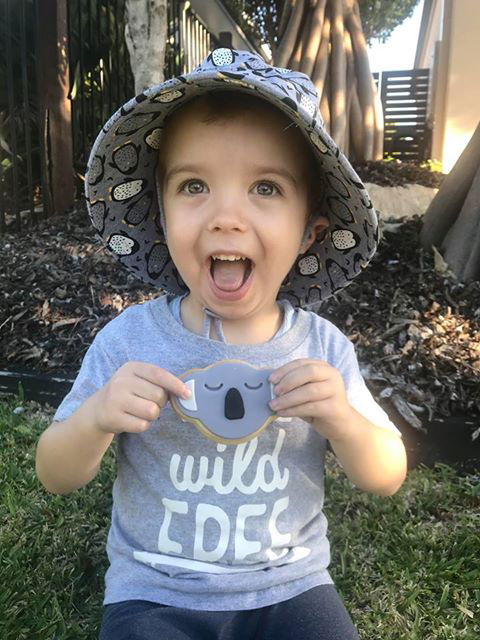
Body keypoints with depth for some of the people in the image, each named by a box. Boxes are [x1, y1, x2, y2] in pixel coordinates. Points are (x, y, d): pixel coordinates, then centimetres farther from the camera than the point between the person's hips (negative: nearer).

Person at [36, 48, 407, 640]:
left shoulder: (323, 349, -11)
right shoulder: (128, 340, -14)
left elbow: (387, 478, -3)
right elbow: (55, 477, -5)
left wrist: (341, 419, -24)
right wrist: (96, 418, -26)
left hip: (290, 587, 2)